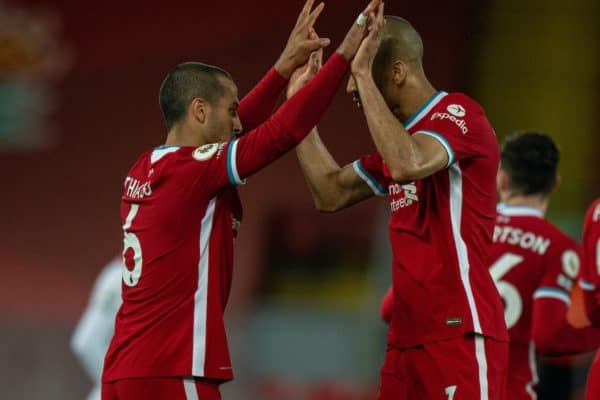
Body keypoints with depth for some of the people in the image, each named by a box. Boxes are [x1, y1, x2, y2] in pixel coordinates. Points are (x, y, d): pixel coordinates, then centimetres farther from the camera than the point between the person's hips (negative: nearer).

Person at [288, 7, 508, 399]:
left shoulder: (458, 115, -10)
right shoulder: (401, 133, 18)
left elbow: (407, 164, -30)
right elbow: (331, 193, 21)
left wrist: (365, 75, -23)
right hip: (408, 338, 9)